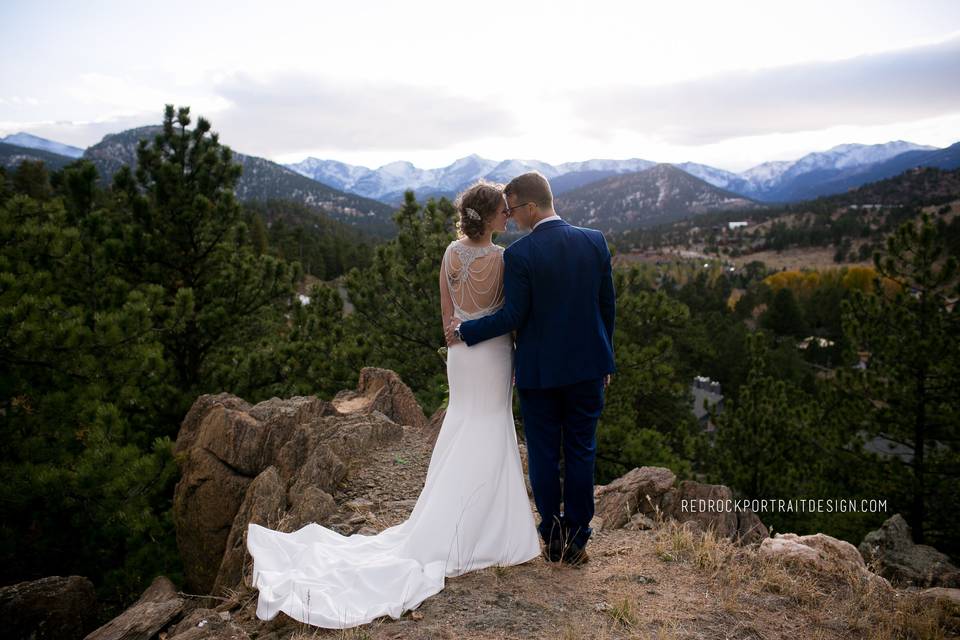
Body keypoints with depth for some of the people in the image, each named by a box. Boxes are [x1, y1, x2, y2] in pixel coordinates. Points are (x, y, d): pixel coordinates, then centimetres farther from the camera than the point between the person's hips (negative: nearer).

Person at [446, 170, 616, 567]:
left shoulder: (518, 255, -16)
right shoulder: (595, 241, -2)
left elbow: (513, 316, -14)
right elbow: (607, 304, 4)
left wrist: (463, 331, 0)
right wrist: (605, 360, 15)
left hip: (539, 370, -4)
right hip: (587, 364, 4)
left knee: (543, 456, 11)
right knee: (581, 453, 13)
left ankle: (553, 541, 23)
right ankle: (577, 541, 23)